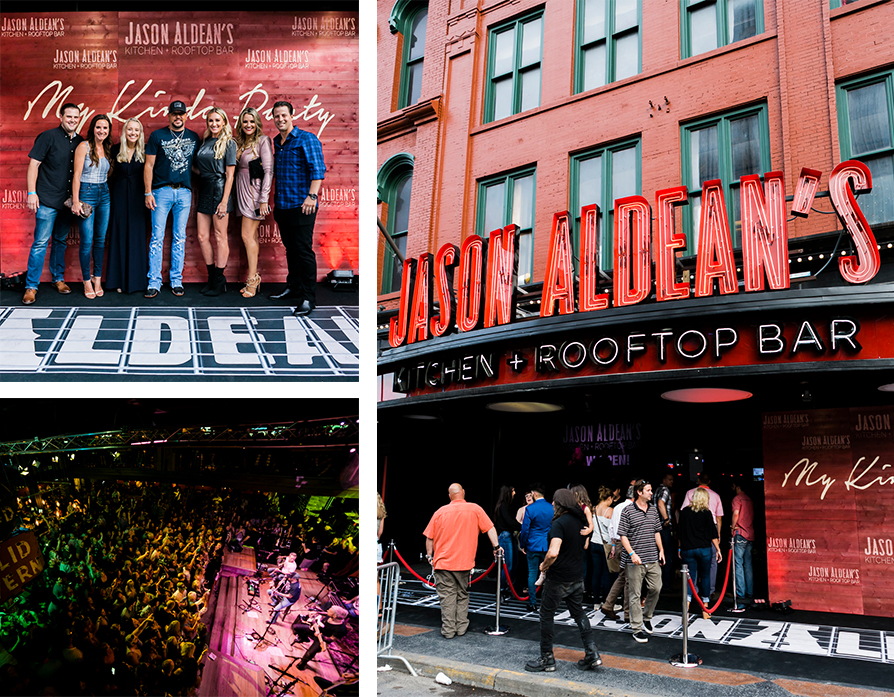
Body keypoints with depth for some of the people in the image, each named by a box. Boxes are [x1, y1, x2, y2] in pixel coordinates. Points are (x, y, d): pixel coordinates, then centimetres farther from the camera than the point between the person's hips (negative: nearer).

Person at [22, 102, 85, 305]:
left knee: (61, 241, 14)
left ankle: (58, 278, 27)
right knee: (41, 242, -5)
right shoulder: (48, 137, -4)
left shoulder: (80, 142, 10)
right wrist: (32, 192, -12)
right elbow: (34, 164, -5)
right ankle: (31, 286, 0)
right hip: (48, 200, -5)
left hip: (68, 202, 5)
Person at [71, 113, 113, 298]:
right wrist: (76, 200, -14)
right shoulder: (84, 146, -5)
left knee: (101, 239, 8)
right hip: (86, 193, -5)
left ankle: (97, 279, 17)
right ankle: (86, 281, 7)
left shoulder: (108, 149, 11)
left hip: (104, 194, 5)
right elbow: (77, 175, -9)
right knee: (87, 241, -5)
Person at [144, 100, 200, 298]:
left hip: (184, 192, 2)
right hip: (162, 191, -2)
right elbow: (149, 165, 1)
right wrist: (148, 192, -6)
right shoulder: (157, 136, 3)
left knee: (180, 238, 5)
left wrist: (194, 192, 7)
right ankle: (154, 282, 1)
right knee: (157, 237, -3)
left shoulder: (194, 137, 11)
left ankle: (176, 280, 12)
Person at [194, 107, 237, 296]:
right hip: (203, 192, 7)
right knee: (202, 237, 5)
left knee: (220, 237, -2)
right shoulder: (204, 142, 15)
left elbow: (229, 175, -8)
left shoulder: (228, 143, -2)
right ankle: (212, 278, 15)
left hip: (219, 190, -6)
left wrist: (224, 201, -14)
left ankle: (219, 281, 4)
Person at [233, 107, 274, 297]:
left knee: (247, 235, -10)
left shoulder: (263, 140, -7)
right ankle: (254, 278, 12)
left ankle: (252, 279, -4)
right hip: (242, 192, 7)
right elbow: (236, 169, 16)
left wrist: (264, 199, -17)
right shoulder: (239, 143, 14)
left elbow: (268, 170, -13)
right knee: (252, 236, 8)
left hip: (254, 192, -7)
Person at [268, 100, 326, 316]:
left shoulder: (307, 139, -6)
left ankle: (308, 298, -2)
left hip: (300, 205, -7)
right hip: (281, 205, 7)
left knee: (304, 251, -7)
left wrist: (312, 195, -24)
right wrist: (274, 199, 22)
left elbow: (318, 169, -14)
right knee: (290, 248, 15)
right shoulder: (276, 142, 17)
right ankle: (293, 287, 27)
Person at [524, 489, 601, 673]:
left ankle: (546, 658, 12)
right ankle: (592, 653, 11)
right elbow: (585, 545, 21)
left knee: (547, 615, 5)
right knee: (578, 612, 17)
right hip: (577, 576, 8)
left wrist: (543, 565, -12)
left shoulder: (559, 523, -20)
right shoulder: (581, 520, 5)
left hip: (558, 578, -8)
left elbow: (553, 553, -29)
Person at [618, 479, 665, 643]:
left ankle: (647, 616, 30)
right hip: (635, 561, -5)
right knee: (635, 594, 0)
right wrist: (632, 553, -16)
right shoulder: (628, 511, -7)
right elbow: (622, 535, -8)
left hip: (653, 559, 5)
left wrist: (661, 550, 11)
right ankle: (637, 629, 8)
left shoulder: (653, 510, 11)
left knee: (656, 588, 6)